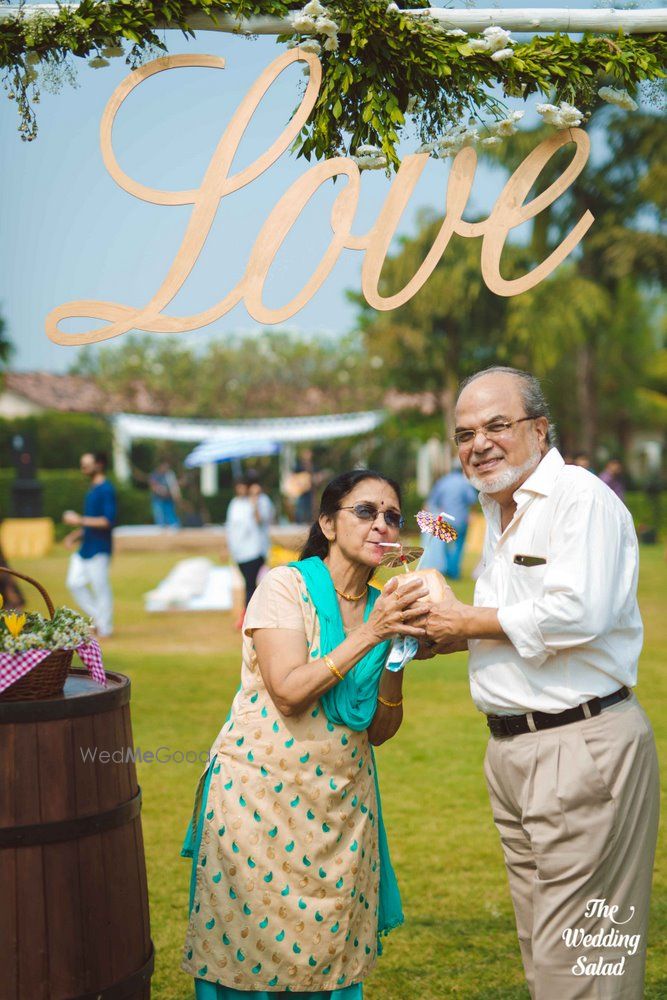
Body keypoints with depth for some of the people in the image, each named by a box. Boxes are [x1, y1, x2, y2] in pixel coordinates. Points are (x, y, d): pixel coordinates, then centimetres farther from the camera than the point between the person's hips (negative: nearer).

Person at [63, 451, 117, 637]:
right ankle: (98, 619, 20)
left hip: (98, 549, -10)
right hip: (84, 547, 10)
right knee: (74, 582, 9)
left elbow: (108, 521, -23)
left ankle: (104, 629, 9)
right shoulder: (92, 489, 15)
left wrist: (80, 520, -22)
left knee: (100, 587, -2)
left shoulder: (106, 490, -15)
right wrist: (75, 535, 13)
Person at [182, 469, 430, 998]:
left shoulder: (382, 607, 7)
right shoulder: (286, 585, -8)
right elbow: (289, 691, -19)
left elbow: (379, 731, 5)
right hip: (260, 795, -5)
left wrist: (399, 650, -10)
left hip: (341, 805, 5)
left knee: (328, 955, 7)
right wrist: (370, 634, -20)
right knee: (251, 951, 0)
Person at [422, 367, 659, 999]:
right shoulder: (501, 513, 17)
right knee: (540, 945, 15)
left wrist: (470, 621, -13)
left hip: (581, 744, -10)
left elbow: (578, 613, -26)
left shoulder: (580, 497, -13)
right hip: (511, 750, 10)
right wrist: (448, 635, 10)